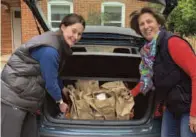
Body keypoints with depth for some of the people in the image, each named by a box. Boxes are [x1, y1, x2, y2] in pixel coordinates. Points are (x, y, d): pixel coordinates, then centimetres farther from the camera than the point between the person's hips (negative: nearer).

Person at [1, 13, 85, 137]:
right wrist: (60, 101, -1)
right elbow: (50, 82, -17)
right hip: (13, 97, -9)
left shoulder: (61, 45, 6)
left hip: (25, 97, 10)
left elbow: (55, 75, 19)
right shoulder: (49, 50, -25)